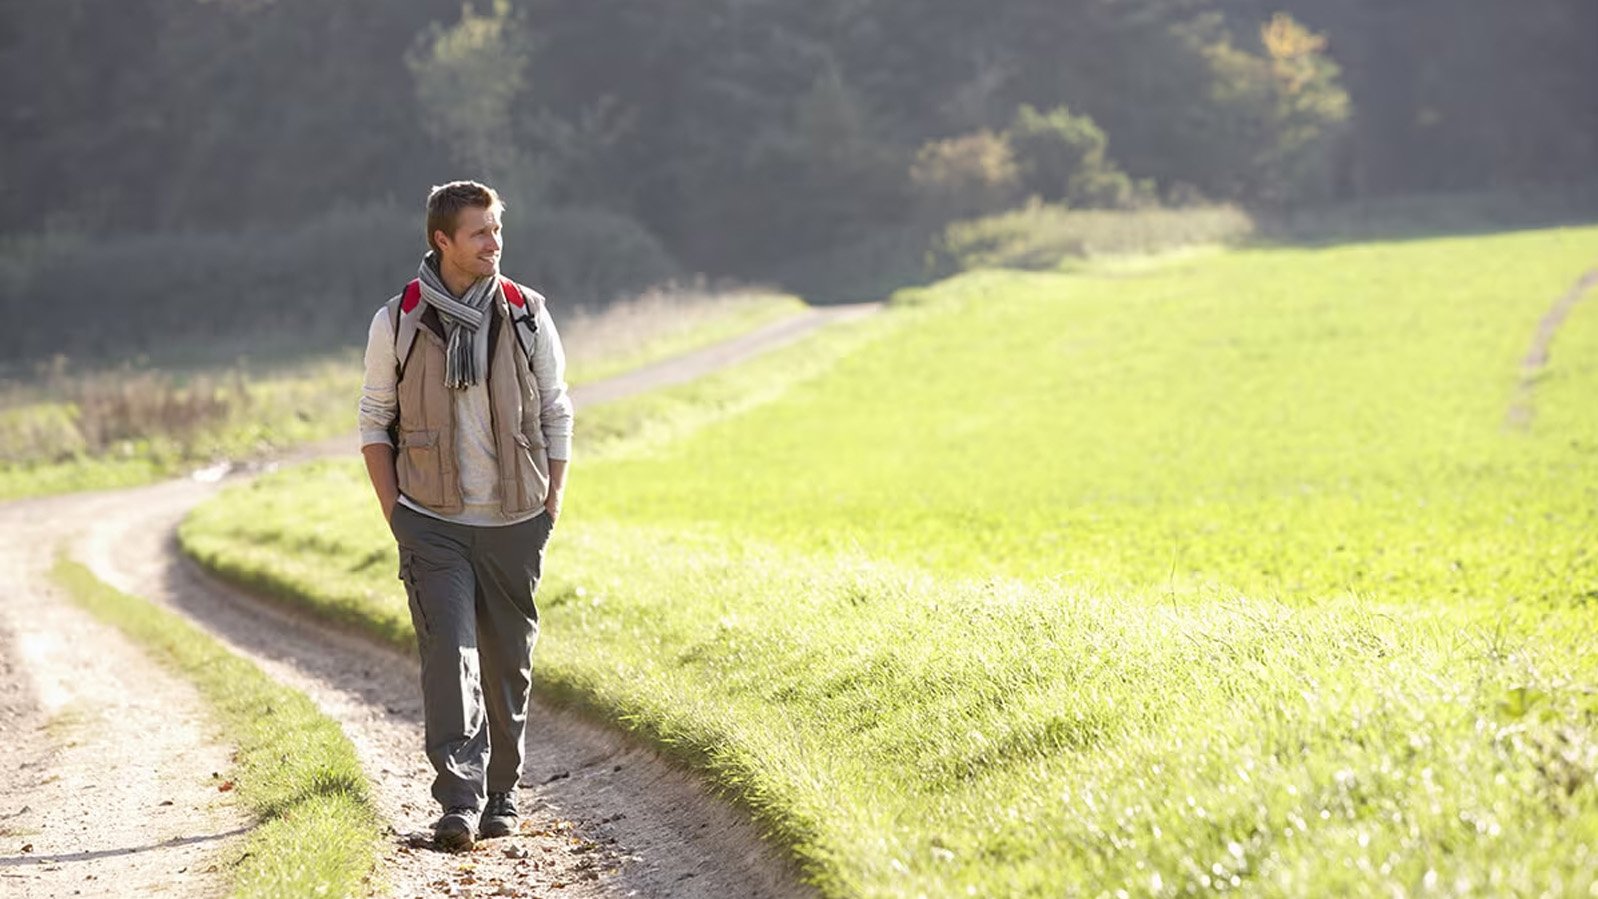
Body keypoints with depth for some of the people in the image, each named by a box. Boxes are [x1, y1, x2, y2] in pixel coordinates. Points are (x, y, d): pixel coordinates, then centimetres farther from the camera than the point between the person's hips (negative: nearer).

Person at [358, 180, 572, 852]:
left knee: (508, 661, 8)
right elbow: (374, 423, 7)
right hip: (432, 522, -2)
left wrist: (551, 506, 3)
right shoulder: (397, 323, -2)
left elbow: (556, 416, 9)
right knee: (449, 655, -13)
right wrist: (394, 513, -1)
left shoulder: (528, 317, 2)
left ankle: (501, 795, 21)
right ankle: (459, 801, -17)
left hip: (515, 522, 2)